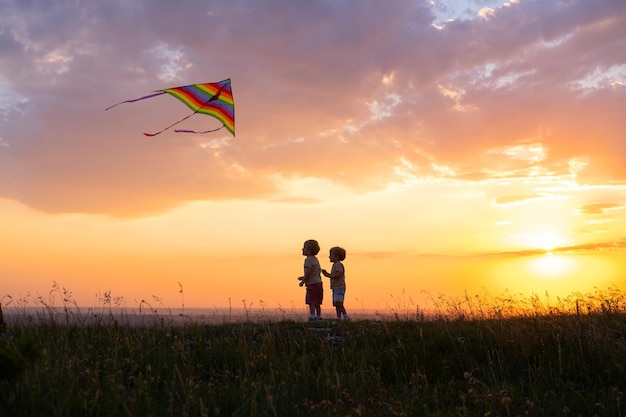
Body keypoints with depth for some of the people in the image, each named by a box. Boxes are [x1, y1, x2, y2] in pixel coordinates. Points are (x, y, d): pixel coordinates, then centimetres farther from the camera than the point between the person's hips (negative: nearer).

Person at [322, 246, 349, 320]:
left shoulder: (338, 265, -12)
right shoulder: (335, 265, 20)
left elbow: (338, 275, -24)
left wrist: (328, 275, -14)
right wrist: (327, 273, 9)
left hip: (339, 287, -10)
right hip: (335, 288, 10)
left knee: (338, 302, -19)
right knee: (337, 304, 9)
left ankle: (345, 315, -17)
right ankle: (339, 318, 11)